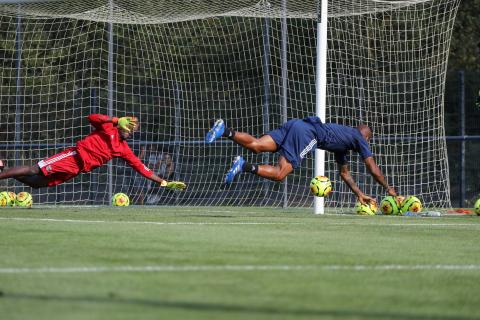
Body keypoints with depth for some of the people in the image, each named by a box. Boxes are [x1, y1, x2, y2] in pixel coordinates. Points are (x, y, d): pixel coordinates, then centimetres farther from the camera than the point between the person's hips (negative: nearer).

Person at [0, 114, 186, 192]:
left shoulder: (124, 149, 15)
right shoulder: (108, 128, 0)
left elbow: (141, 168, 16)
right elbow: (92, 118, -16)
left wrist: (164, 183, 12)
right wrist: (117, 120, -21)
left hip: (76, 170, 5)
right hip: (75, 155, -5)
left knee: (38, 183, -2)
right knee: (34, 171, -15)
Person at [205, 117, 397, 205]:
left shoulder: (344, 144, 38)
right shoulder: (359, 138, 17)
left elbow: (344, 173, 45)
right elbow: (372, 168, 15)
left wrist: (360, 195, 44)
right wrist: (388, 188, 26)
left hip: (298, 125, 8)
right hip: (307, 133, -8)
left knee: (256, 145, -12)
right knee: (279, 174, -17)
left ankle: (225, 131, -31)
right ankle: (244, 166, -36)